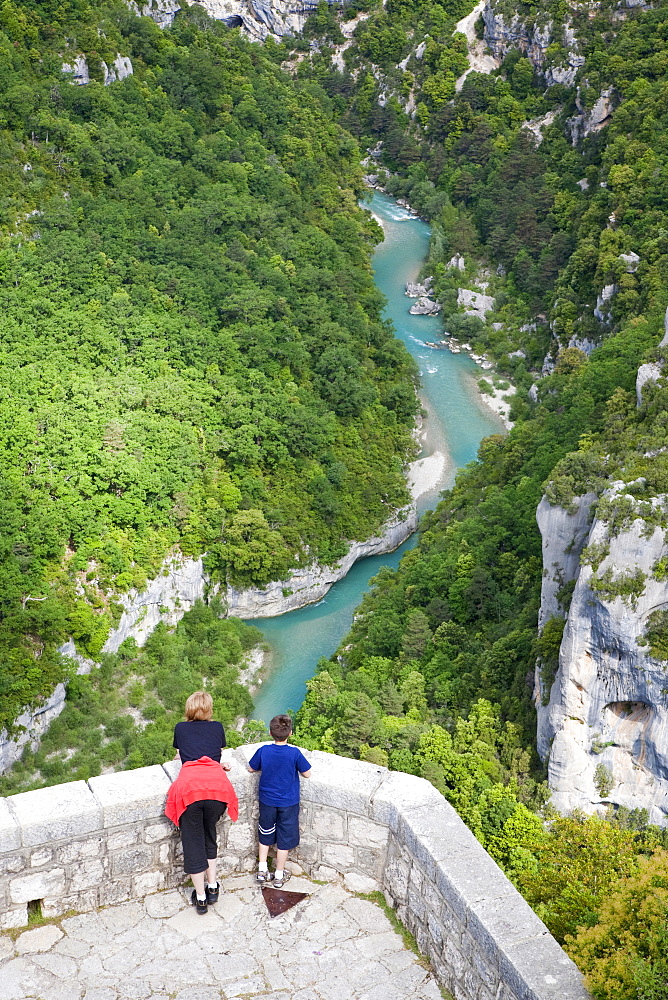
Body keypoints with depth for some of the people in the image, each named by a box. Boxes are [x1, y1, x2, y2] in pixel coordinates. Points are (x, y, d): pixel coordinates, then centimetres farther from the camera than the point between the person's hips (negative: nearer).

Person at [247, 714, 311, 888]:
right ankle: (279, 875, 21)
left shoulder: (263, 751, -13)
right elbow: (307, 774, -8)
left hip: (267, 801, 2)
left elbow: (251, 768, 2)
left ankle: (262, 869, 24)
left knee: (265, 835, 21)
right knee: (284, 838, 11)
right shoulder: (294, 753, -19)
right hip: (288, 802, -2)